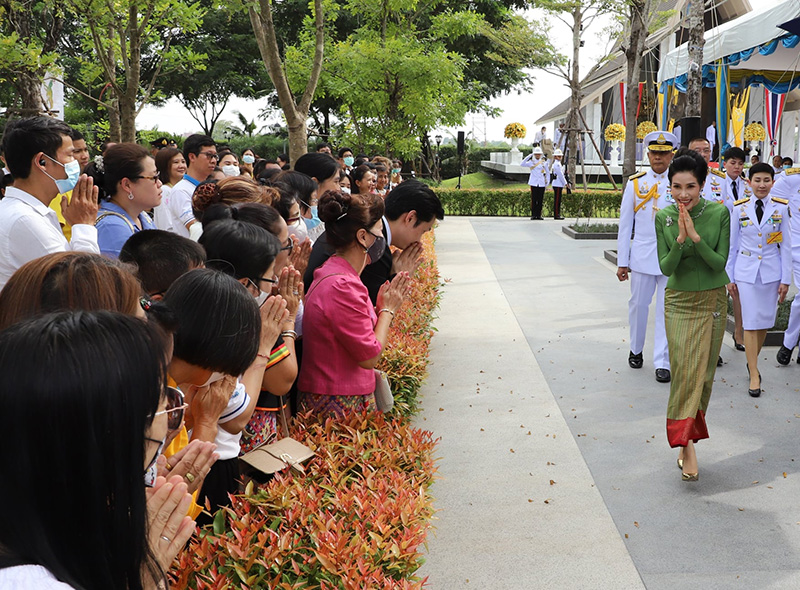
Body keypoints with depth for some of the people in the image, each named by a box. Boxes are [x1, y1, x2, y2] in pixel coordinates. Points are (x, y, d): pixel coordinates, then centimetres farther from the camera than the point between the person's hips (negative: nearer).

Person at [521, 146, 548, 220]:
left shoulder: (544, 162, 9)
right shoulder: (531, 162, 5)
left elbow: (547, 173, 17)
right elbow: (522, 164, -11)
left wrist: (547, 182, 8)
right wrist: (529, 156, -12)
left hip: (542, 184, 2)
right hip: (534, 183, -2)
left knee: (540, 200, 2)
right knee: (533, 200, -4)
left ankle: (539, 215, 8)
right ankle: (533, 215, 2)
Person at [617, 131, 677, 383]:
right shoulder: (635, 183, 4)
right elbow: (625, 225, 5)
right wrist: (622, 262, 3)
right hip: (642, 256, 1)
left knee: (667, 310, 0)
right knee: (638, 305, 10)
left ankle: (662, 362, 6)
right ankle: (636, 350, 31)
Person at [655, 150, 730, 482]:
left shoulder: (719, 213, -9)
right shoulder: (664, 218, -6)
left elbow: (719, 263, -13)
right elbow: (665, 267, -8)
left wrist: (696, 237, -26)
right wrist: (680, 239, -25)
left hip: (712, 302, 0)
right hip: (679, 302, 0)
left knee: (703, 373, 7)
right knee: (684, 372, -8)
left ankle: (686, 440, 23)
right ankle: (687, 445, -6)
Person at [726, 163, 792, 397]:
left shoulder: (780, 208, 0)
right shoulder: (740, 208, 0)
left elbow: (785, 246, 3)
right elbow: (732, 245, 5)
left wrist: (785, 279, 0)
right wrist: (729, 277, 5)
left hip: (771, 272, 1)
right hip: (746, 271, -1)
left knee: (764, 322, 6)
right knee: (751, 323, -3)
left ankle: (752, 362, 27)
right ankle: (754, 376, 2)